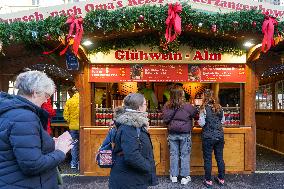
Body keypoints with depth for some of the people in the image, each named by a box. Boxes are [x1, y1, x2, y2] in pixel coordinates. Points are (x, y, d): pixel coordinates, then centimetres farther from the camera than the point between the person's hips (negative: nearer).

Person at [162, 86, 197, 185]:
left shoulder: (167, 106, -7)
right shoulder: (187, 106, -17)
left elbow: (165, 120, 3)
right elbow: (195, 113, 0)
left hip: (172, 134, 3)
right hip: (185, 134, -3)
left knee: (173, 155, 14)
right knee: (185, 155, 10)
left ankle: (174, 176, 24)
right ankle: (185, 177, 19)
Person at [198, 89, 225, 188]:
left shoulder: (204, 108, -12)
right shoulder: (219, 107, 3)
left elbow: (201, 123, -14)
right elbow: (223, 121, 11)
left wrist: (199, 120, 7)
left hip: (208, 137, -5)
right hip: (219, 136, 5)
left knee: (208, 159, 6)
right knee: (220, 158, 15)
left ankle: (208, 181, 14)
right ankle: (221, 179, 26)